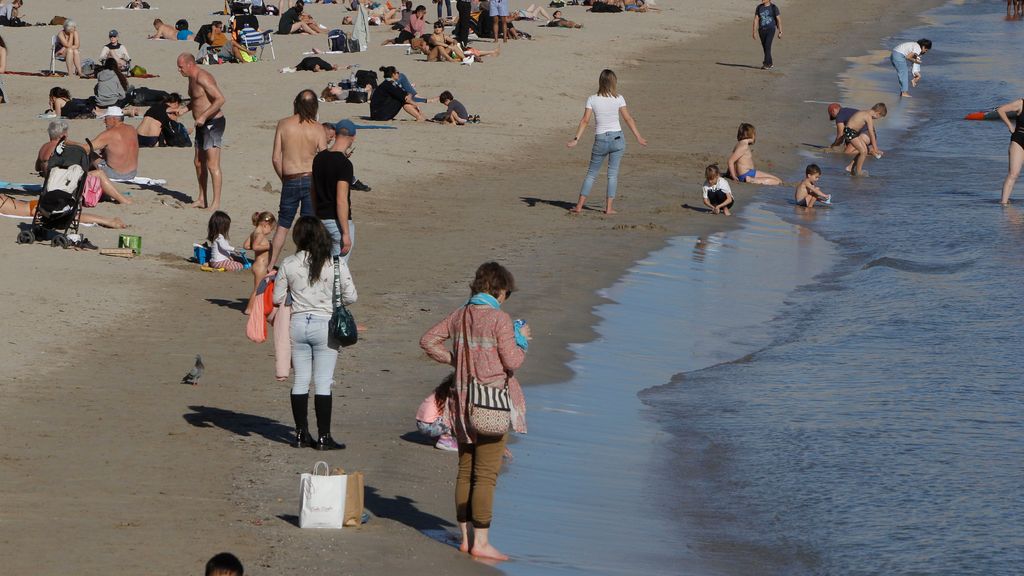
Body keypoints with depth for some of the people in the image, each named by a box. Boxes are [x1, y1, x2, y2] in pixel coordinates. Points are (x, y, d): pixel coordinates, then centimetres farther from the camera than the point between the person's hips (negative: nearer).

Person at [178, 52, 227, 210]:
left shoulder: (203, 78, -19)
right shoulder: (192, 78, 12)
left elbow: (220, 99, -26)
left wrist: (203, 116, -26)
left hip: (213, 124, -11)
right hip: (202, 125, 11)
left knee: (212, 165, -11)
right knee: (199, 163, 15)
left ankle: (216, 203, -10)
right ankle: (202, 200, 24)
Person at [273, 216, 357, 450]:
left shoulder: (289, 264, -6)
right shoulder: (337, 264, -9)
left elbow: (277, 298, 0)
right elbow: (351, 297, -4)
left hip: (298, 324, 2)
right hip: (325, 325, -2)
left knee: (301, 381, 11)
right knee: (323, 383, 3)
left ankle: (301, 434, 15)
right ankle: (323, 437, 4)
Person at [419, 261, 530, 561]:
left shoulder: (460, 316, 7)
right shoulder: (499, 319, -13)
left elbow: (428, 341, 11)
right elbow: (512, 361, -13)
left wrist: (453, 359, 12)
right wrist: (521, 338, 3)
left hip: (463, 402, 7)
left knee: (465, 471, 12)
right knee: (486, 474, -3)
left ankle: (465, 537, 17)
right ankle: (481, 542, -3)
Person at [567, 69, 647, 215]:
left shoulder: (592, 100, -4)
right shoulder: (618, 99, -5)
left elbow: (585, 120, -9)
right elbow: (628, 118, -3)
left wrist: (576, 139, -9)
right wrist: (638, 137, 4)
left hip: (600, 140, 1)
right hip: (617, 138, -1)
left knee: (592, 173, 10)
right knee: (613, 173, 7)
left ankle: (579, 206, 7)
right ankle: (608, 207, 2)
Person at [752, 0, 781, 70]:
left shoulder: (774, 8, -7)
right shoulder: (759, 7, 4)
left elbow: (779, 20, -3)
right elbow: (756, 20, 4)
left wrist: (780, 32, -5)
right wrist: (754, 32, -2)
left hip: (771, 30, -4)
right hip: (762, 30, 5)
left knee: (767, 46, -18)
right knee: (765, 48, 8)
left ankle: (766, 64, -17)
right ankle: (770, 64, 23)